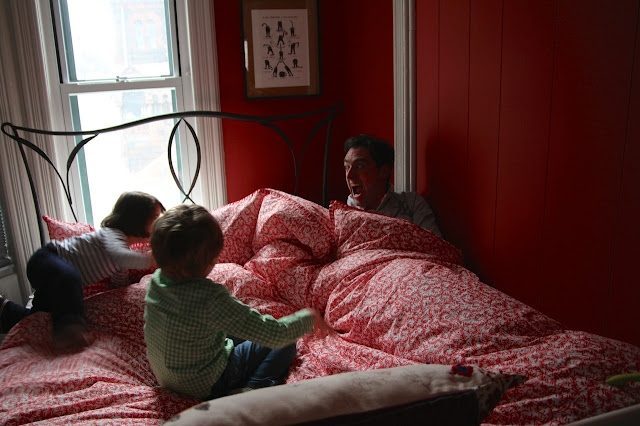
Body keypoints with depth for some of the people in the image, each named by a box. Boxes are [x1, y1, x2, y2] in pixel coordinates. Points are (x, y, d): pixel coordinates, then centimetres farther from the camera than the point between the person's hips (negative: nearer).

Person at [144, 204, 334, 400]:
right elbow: (275, 334, -32)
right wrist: (308, 317, -12)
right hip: (206, 387, -7)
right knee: (286, 345, 4)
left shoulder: (156, 280, -14)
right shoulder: (212, 299, -37)